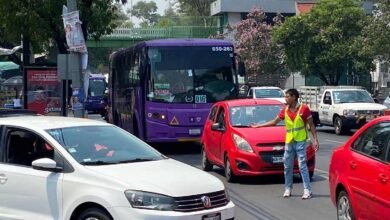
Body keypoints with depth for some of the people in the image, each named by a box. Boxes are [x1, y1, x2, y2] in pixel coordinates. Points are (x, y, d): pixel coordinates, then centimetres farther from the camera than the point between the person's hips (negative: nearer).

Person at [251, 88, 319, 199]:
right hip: (289, 141, 6)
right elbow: (274, 121, 19)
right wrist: (258, 125, 19)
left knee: (302, 166, -9)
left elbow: (311, 125, -4)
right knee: (287, 167, 9)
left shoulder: (304, 108, -8)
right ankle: (288, 189, 20)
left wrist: (315, 140, -9)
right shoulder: (285, 110, 8)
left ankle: (307, 190, -6)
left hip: (300, 141, -6)